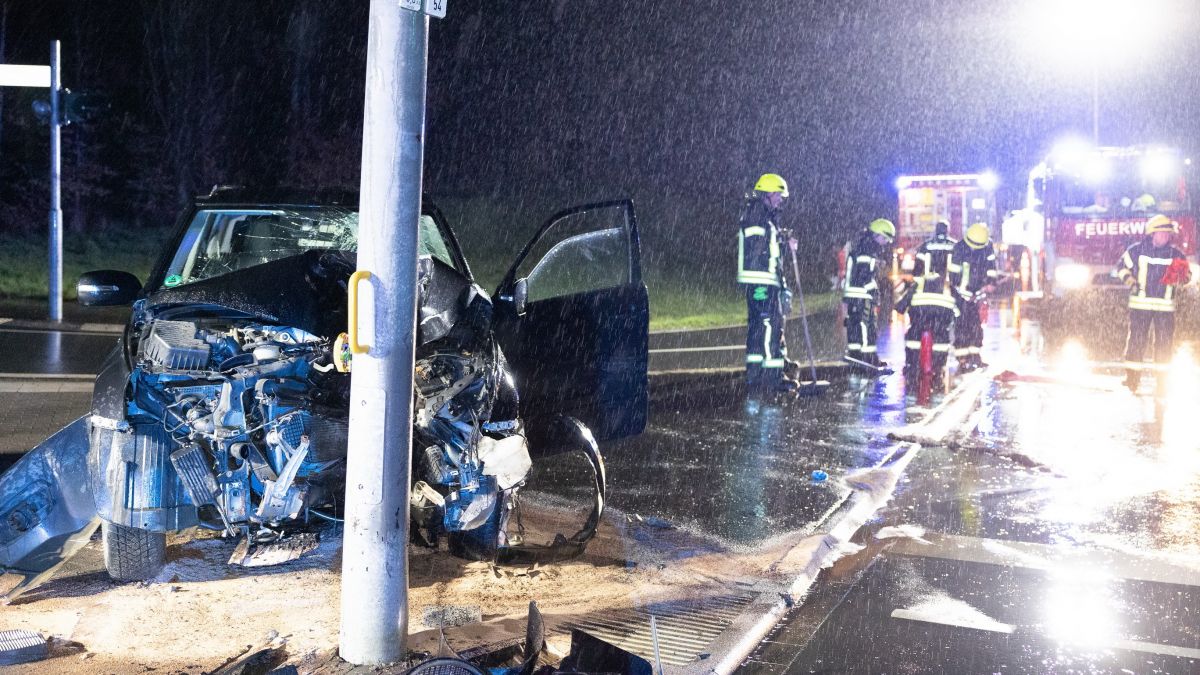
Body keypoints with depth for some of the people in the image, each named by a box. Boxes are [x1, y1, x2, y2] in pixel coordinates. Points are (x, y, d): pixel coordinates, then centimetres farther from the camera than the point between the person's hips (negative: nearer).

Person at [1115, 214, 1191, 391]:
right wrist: (1129, 281, -7)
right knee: (1136, 340, 0)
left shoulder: (1176, 254, 4)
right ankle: (1131, 380, 9)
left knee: (1165, 343, 4)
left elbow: (1187, 275, 11)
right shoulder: (1137, 250, -2)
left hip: (1165, 306, 2)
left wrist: (1180, 276, -12)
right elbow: (1122, 265, 9)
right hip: (1140, 303, -2)